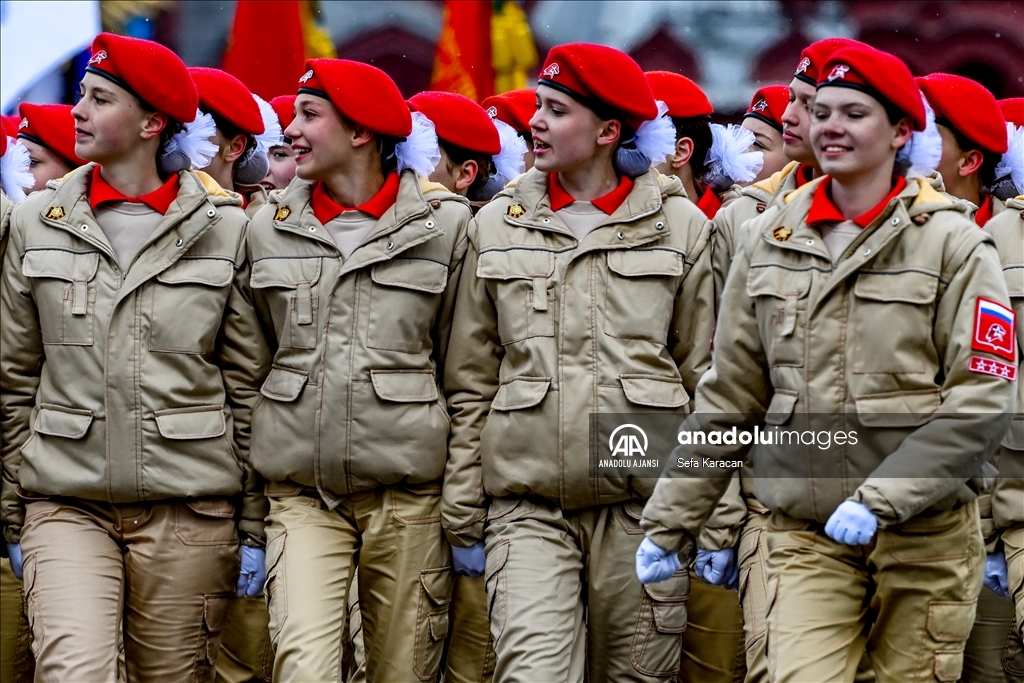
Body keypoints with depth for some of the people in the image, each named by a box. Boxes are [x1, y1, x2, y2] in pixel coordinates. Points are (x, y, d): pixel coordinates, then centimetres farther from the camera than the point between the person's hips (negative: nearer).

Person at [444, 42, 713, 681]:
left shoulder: (680, 225, 5)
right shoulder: (498, 225, 10)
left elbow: (706, 377, 6)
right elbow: (471, 383, 12)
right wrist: (462, 509, 7)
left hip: (642, 505, -1)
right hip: (528, 503, 1)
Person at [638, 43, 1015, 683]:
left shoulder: (953, 243, -3)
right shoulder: (770, 239, 9)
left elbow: (982, 402, -10)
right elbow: (729, 397, 14)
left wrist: (880, 500, -19)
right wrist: (671, 522, 11)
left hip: (924, 533, -2)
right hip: (807, 535, 2)